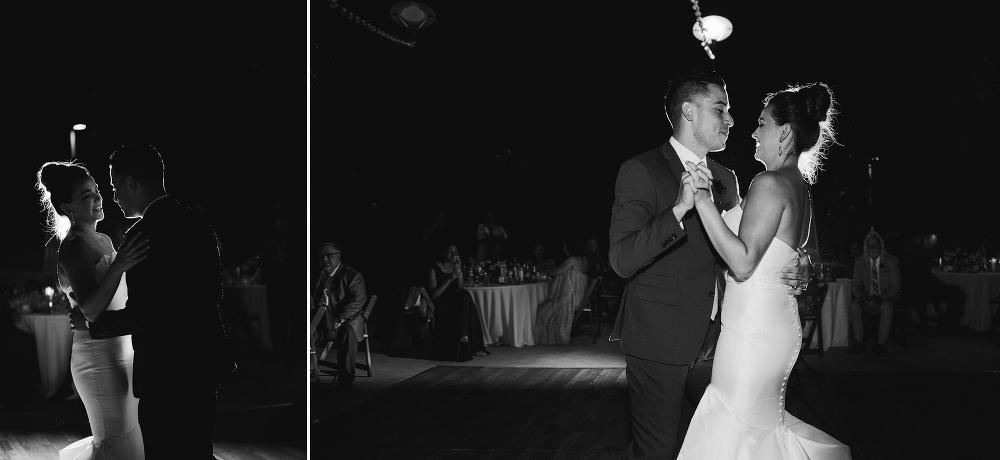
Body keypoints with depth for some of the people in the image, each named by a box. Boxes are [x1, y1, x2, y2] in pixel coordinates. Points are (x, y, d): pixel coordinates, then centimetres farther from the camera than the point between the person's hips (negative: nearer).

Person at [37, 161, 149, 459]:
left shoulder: (103, 241, 13)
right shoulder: (74, 246, -14)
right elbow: (91, 309, -28)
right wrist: (118, 266, -39)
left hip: (119, 353, 9)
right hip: (99, 359, -9)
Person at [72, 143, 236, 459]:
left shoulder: (144, 235, -18)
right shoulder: (197, 224, 7)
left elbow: (140, 316, -18)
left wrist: (90, 323, -2)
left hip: (166, 375, -8)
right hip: (207, 364, 8)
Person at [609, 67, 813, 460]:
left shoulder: (725, 178, 12)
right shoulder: (641, 171, -9)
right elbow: (621, 260, -19)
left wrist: (791, 272, -1)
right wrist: (680, 207, -29)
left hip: (711, 341, 7)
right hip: (659, 345, -6)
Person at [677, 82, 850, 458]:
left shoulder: (770, 184, -16)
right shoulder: (800, 187, 13)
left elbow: (742, 263, -23)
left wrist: (703, 201, -25)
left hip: (752, 330, -10)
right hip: (779, 325, 10)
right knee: (765, 422, 21)